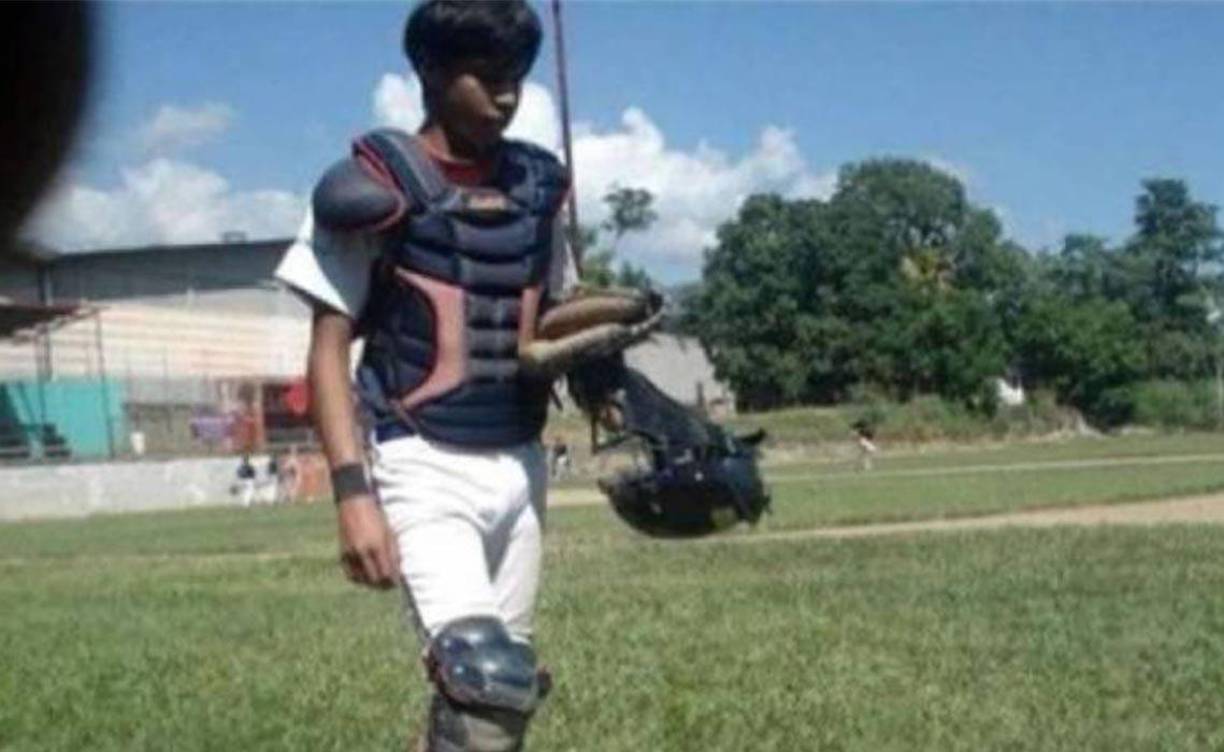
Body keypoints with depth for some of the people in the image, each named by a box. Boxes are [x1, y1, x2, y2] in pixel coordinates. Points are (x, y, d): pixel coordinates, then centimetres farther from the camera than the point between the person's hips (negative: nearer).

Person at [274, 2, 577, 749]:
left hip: (519, 465, 6)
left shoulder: (537, 185, 8)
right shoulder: (376, 188, -8)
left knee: (505, 683, 10)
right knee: (484, 674, -21)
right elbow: (330, 350, -8)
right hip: (423, 467, -6)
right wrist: (353, 491, -17)